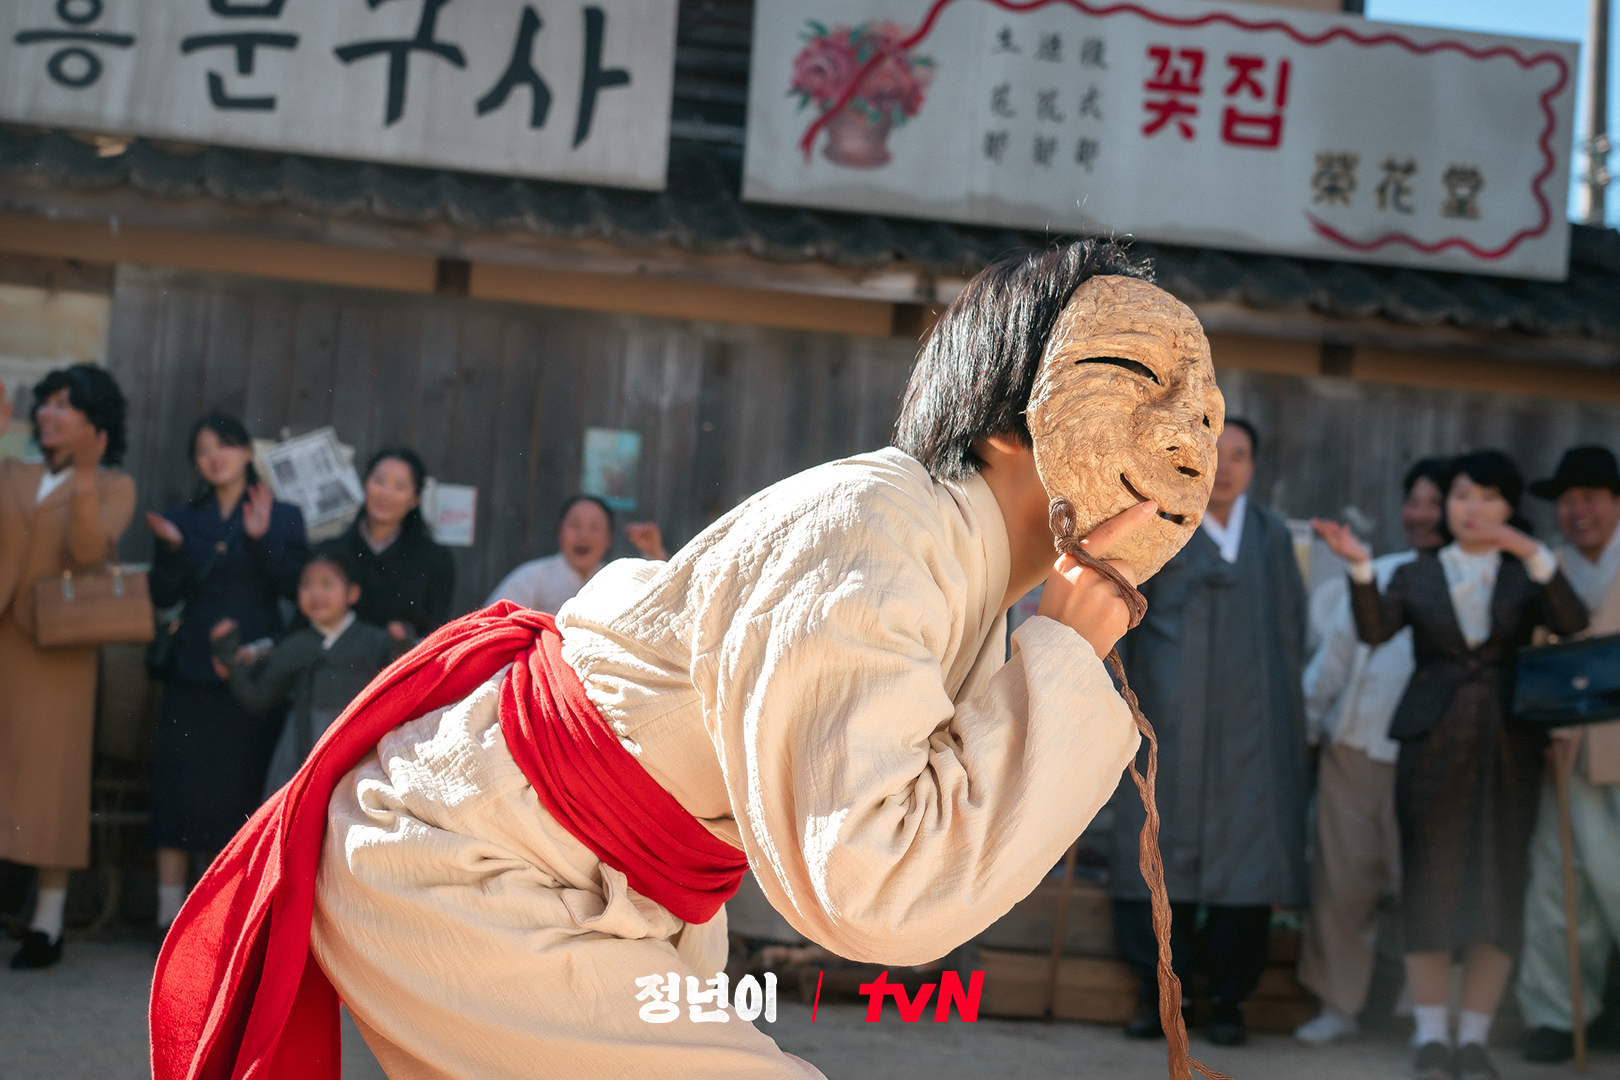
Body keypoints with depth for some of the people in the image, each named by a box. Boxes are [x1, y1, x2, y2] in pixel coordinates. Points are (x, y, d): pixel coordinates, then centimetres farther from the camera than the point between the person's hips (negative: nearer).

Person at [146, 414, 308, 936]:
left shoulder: (283, 516, 7)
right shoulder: (184, 519, 11)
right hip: (194, 672, 1)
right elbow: (164, 596, 5)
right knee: (179, 789, -1)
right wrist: (171, 550, -12)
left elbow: (295, 585, -5)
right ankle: (171, 913, 4)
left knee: (243, 790, 0)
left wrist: (263, 538, -17)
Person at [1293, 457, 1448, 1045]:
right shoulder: (1376, 574, 13)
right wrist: (1304, 721, 14)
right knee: (1342, 880, 5)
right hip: (1353, 748, 4)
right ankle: (1338, 1004, 16)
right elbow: (1333, 654, 17)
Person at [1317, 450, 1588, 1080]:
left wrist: (1535, 554, -21)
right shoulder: (1416, 575, 11)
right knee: (1429, 885, -3)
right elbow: (1375, 630, -6)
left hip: (1506, 744, 0)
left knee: (1498, 888, -1)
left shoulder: (1526, 575, 11)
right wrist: (1359, 567, -22)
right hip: (1432, 741, 0)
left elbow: (1572, 625, -9)